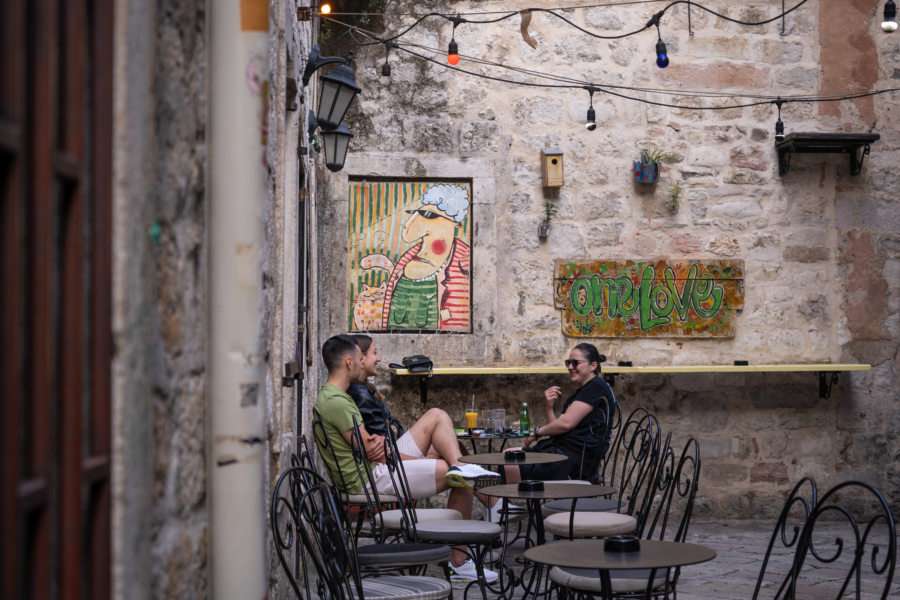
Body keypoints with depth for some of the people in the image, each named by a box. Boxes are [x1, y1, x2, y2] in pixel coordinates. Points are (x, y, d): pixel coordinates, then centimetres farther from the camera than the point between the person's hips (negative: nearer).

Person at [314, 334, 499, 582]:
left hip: (375, 467, 11)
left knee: (437, 417, 9)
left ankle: (460, 468, -15)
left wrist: (382, 440, -10)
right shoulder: (335, 401, -19)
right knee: (463, 483, -11)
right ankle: (457, 562, -5)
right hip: (371, 479, -11)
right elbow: (369, 450, -19)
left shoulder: (331, 396, 16)